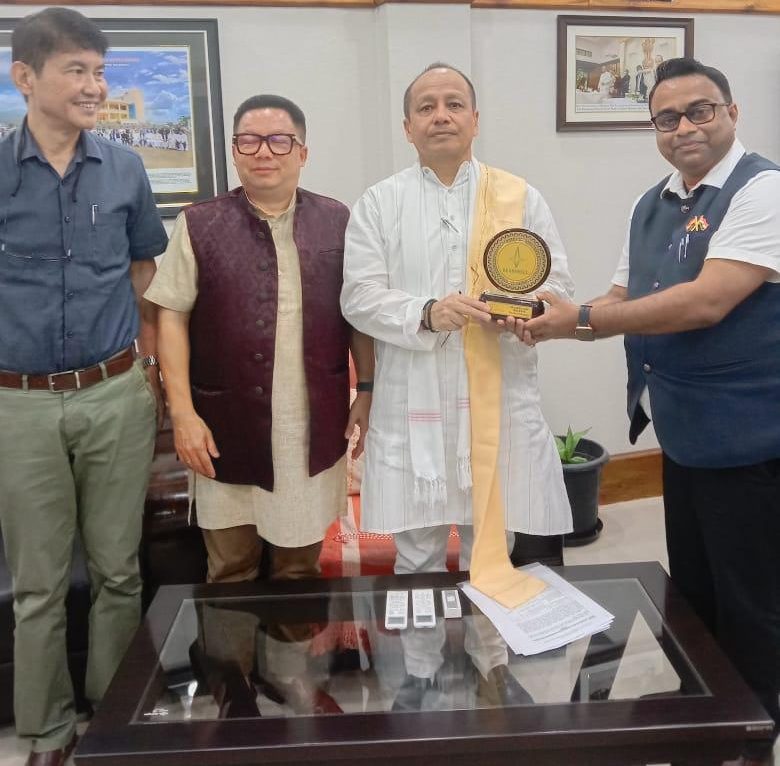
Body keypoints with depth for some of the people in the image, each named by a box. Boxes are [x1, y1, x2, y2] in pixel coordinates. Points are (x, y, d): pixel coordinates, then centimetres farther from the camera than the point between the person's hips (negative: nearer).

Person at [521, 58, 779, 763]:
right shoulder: (651, 206, 9)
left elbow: (706, 303, -27)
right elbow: (624, 299, 13)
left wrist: (580, 321, -24)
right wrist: (557, 319, -8)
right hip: (681, 437, 8)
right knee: (691, 600, 22)